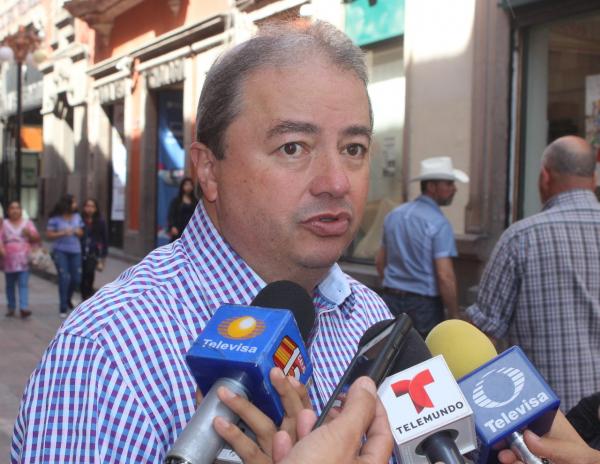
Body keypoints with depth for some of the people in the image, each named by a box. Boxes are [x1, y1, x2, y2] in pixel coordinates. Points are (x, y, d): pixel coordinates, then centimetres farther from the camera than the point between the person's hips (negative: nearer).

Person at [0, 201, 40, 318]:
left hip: (23, 260, -2)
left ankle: (23, 308, -18)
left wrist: (30, 233, -15)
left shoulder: (27, 223, 8)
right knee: (10, 285, 9)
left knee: (23, 284, -11)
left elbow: (37, 239, 5)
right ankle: (11, 308, 19)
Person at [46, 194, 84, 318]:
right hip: (60, 251, -4)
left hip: (75, 251, 4)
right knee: (64, 278, -9)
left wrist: (78, 232, -9)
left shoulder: (77, 216, 6)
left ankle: (68, 298, 34)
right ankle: (63, 307, 1)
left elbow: (81, 233, 14)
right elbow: (49, 235, -6)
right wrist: (62, 233, -18)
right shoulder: (55, 219, -7)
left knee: (77, 279, 5)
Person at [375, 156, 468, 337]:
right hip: (424, 305, -6)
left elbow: (380, 262, 15)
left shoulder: (394, 215, 7)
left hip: (391, 300, 7)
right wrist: (455, 317, -10)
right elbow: (445, 276, -19)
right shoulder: (438, 223, -15)